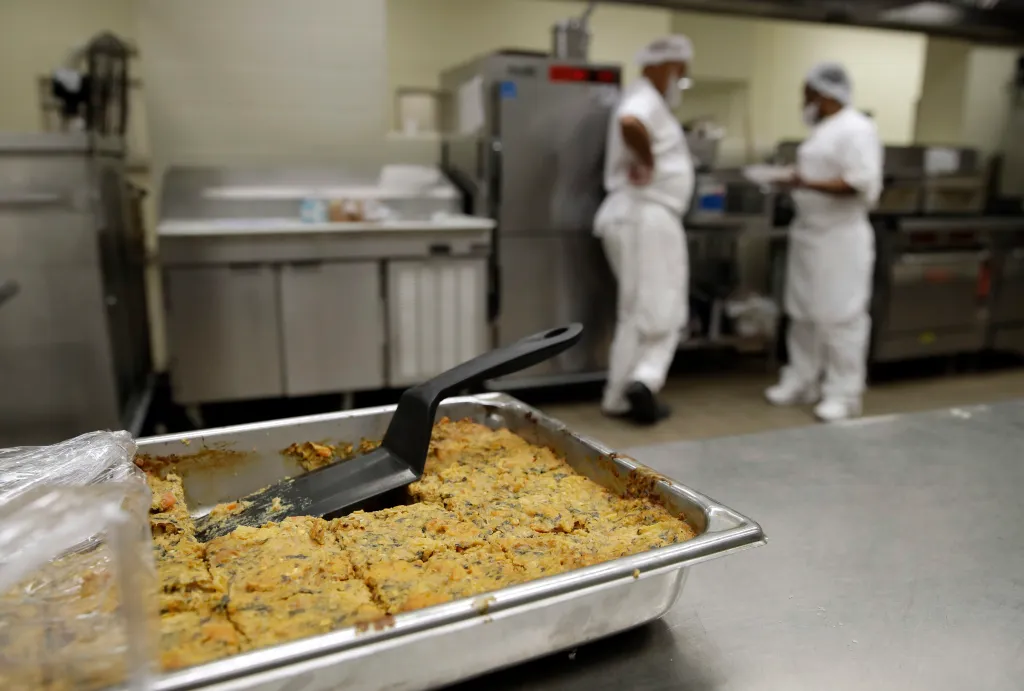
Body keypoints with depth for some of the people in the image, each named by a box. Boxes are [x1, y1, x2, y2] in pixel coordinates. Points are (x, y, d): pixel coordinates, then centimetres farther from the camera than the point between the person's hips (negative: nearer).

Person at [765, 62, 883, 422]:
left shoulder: (855, 129, -13)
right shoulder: (823, 128, 14)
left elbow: (863, 184, -22)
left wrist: (811, 184, -20)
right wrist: (796, 178, 6)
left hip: (840, 238, -9)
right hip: (809, 233, 9)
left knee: (840, 316, -2)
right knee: (804, 312, 13)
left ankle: (843, 395, 8)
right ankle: (802, 382, 25)